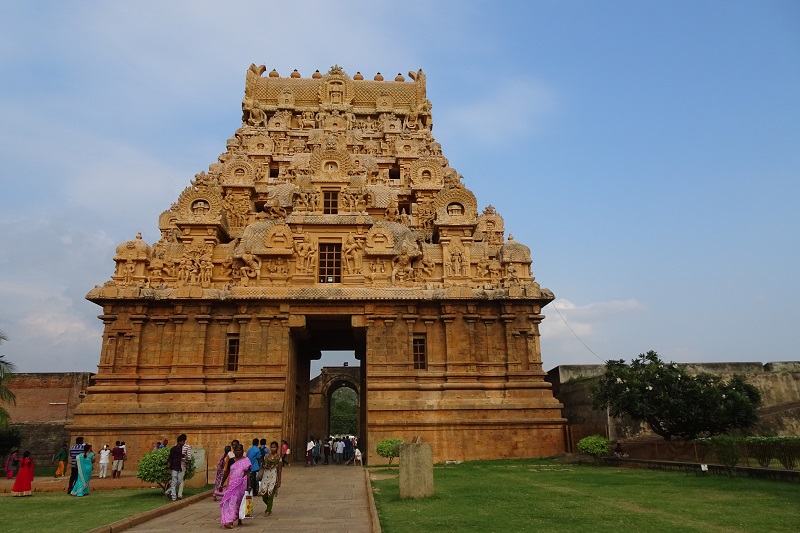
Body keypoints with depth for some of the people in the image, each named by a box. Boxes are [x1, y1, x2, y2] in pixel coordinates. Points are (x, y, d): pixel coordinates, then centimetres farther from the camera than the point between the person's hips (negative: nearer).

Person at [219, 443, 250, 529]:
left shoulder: (246, 460, 0)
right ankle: (229, 521, -4)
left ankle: (240, 519, 18)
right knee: (231, 501, -6)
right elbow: (226, 473, 12)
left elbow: (248, 474, -3)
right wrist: (222, 484, 13)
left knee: (240, 502, 5)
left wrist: (248, 485, -9)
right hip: (232, 484, 1)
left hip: (242, 484, -1)